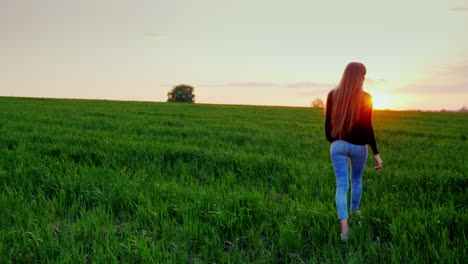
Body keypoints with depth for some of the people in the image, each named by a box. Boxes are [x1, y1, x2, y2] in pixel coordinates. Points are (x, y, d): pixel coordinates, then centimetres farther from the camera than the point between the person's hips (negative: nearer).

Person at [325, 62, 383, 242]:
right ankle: (355, 212, 43)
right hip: (358, 146, -1)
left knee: (341, 185, -1)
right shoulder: (365, 98, -10)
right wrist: (376, 153, -7)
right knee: (356, 180, 23)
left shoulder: (333, 95, -3)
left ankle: (344, 227, -14)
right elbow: (367, 127, -12)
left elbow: (328, 122, 3)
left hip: (338, 145, 1)